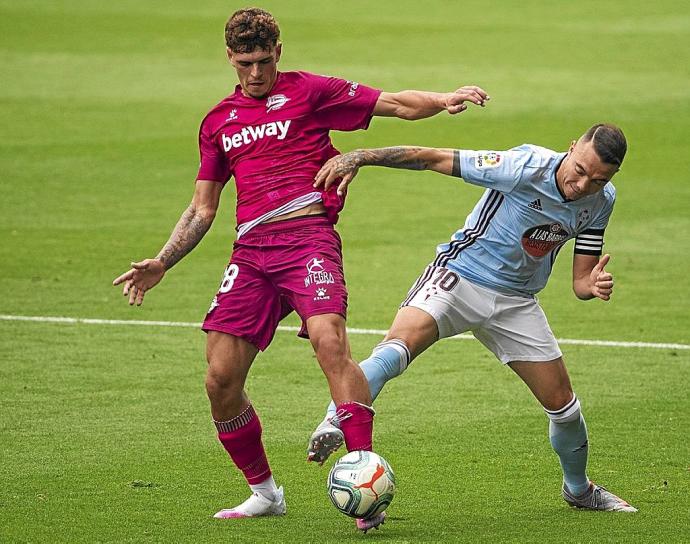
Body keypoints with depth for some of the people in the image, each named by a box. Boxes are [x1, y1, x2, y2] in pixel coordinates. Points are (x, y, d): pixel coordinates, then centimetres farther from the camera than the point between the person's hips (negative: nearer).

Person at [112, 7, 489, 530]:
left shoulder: (307, 91, 9)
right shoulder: (218, 122, 22)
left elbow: (395, 103, 5)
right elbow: (202, 208, 25)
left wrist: (444, 100, -13)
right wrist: (161, 264, 15)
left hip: (307, 236, -5)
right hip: (250, 251, 5)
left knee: (330, 342, -27)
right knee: (221, 378, -4)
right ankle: (264, 491, 16)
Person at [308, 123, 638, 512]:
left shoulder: (601, 201, -5)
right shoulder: (526, 167, -24)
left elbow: (580, 282, 3)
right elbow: (434, 158, -22)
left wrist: (594, 286, -23)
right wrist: (359, 157, -28)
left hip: (516, 302, 5)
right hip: (459, 277, -5)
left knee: (562, 403, 9)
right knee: (399, 346, -33)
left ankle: (579, 489, 35)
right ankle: (334, 426, -40)